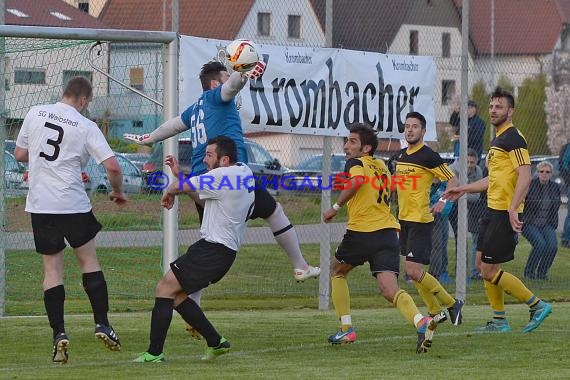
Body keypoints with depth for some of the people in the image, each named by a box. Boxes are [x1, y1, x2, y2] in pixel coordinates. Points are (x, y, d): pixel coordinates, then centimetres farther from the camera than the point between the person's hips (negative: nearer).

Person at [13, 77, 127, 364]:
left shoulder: (35, 113, 3)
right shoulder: (86, 127, -5)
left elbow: (20, 154, 12)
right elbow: (112, 166, -10)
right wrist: (118, 192, 9)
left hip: (40, 203, 2)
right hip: (74, 204, -2)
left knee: (52, 268, 6)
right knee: (89, 260, 15)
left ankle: (59, 334, -3)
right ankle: (102, 324, 10)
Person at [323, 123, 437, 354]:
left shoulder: (356, 163, -2)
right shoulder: (381, 166, 21)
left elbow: (357, 181, -24)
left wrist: (336, 207, -17)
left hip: (361, 232, -5)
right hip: (388, 231, 5)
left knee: (337, 272, 23)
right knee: (389, 290, -8)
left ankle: (346, 329, 19)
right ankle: (421, 322, -36)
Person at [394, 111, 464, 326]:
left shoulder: (428, 156, -12)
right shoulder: (401, 155, 12)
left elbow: (452, 180, -10)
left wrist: (443, 201, -23)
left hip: (421, 221, -8)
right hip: (404, 219, 8)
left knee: (413, 271, -13)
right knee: (413, 272, 9)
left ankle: (451, 304, 2)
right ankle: (436, 312, 21)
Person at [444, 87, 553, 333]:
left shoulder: (513, 138, -13)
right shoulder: (497, 139, 17)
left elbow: (525, 175, -22)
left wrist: (513, 209, -30)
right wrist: (463, 189, 32)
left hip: (506, 214, -10)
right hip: (492, 211, 10)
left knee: (489, 270, -8)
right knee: (482, 264, 11)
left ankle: (537, 305, 1)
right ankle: (499, 321, 17)